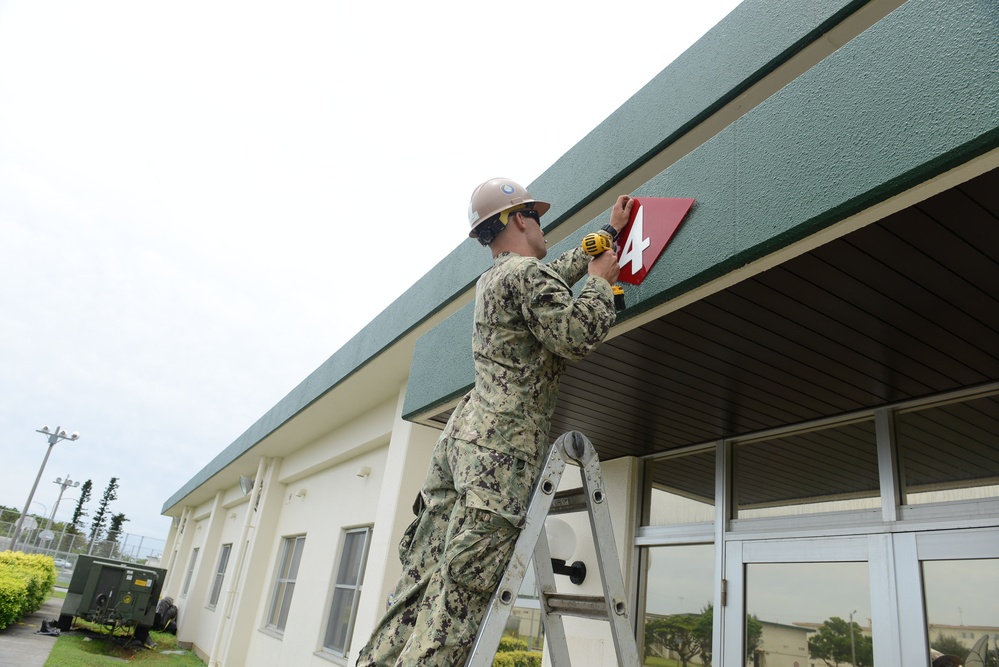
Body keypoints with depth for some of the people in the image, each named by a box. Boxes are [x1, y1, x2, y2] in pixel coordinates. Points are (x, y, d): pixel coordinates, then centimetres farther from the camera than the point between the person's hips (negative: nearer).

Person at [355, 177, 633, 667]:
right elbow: (578, 334, -14)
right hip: (501, 445, -9)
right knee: (463, 583, -12)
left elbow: (555, 275, 42)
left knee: (423, 575, 4)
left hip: (462, 438, 9)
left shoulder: (493, 278, 26)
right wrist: (601, 279, 4)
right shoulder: (524, 272, -4)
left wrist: (609, 232, 49)